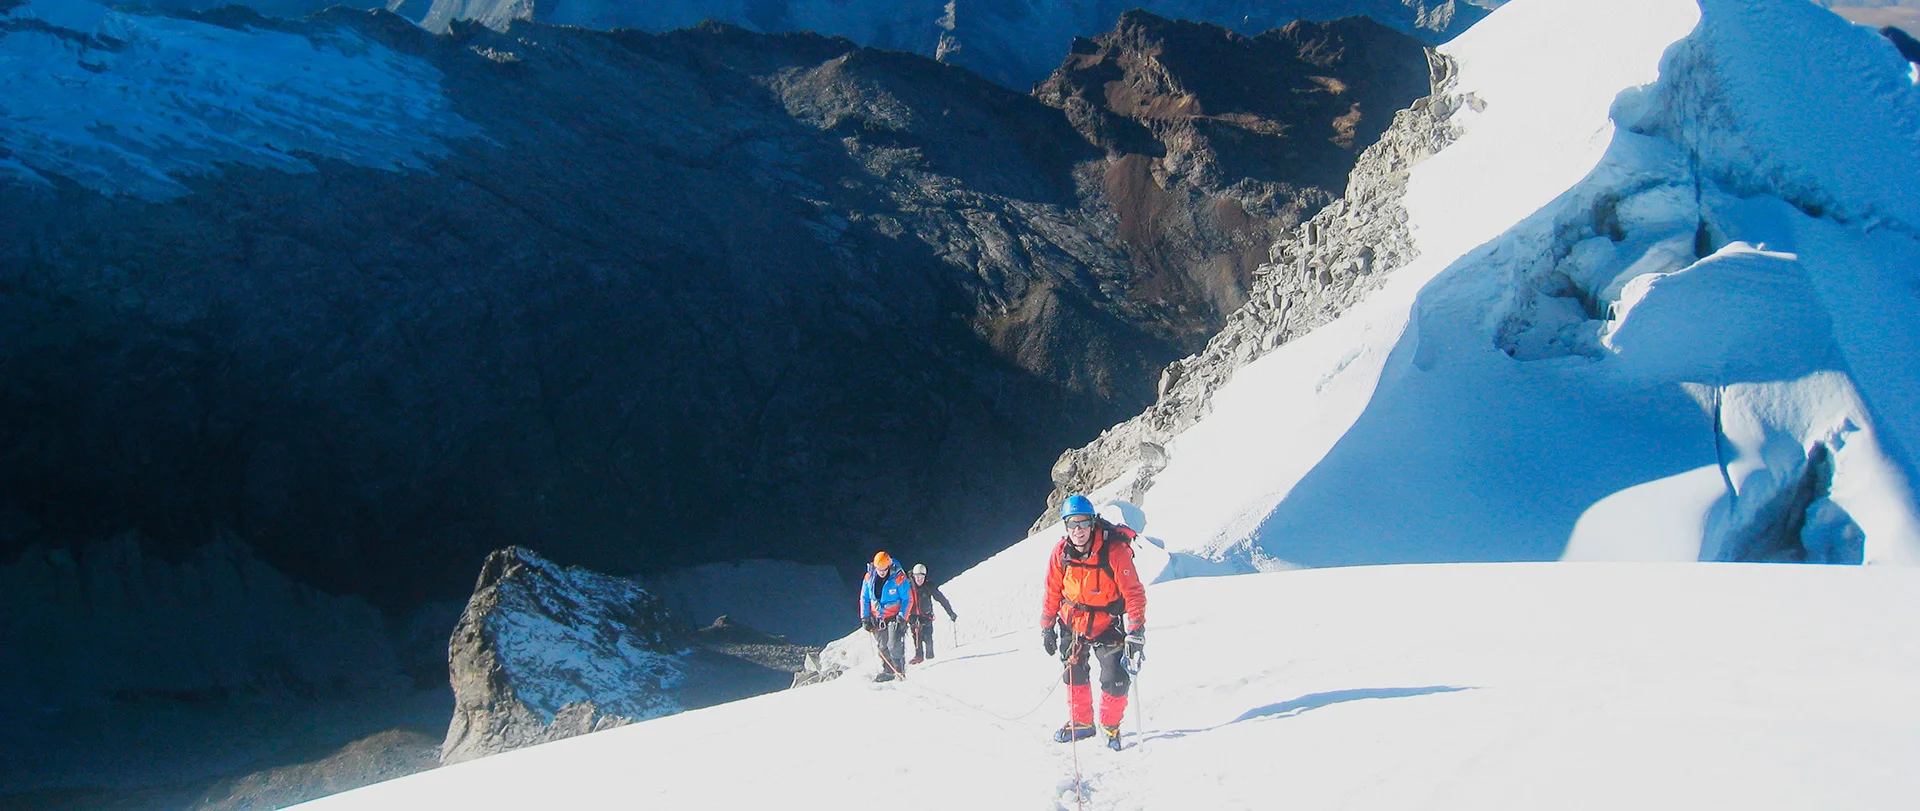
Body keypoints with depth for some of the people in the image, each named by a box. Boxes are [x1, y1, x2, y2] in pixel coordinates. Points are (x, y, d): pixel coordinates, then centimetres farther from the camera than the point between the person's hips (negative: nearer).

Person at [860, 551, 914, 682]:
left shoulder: (898, 578, -17)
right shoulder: (869, 578, -3)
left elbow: (908, 599, -10)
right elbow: (864, 598, 9)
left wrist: (902, 617, -16)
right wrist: (865, 617, 3)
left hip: (894, 617, -4)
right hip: (877, 618, 4)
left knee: (894, 645, -13)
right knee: (882, 646, 5)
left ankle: (900, 672, -5)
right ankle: (887, 671, 15)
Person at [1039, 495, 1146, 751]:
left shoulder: (1115, 551, -24)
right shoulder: (1061, 552, -12)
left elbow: (1134, 593, -22)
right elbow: (1052, 592, 2)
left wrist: (1135, 632, -26)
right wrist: (1046, 628, 6)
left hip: (1106, 626, -3)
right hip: (1072, 623, 3)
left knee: (1116, 680, -6)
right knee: (1074, 675, 14)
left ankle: (1111, 726, 18)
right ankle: (1081, 723, 35)